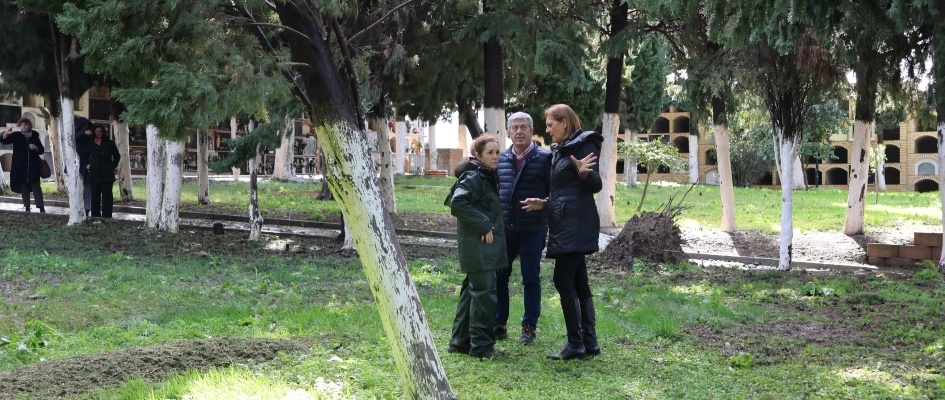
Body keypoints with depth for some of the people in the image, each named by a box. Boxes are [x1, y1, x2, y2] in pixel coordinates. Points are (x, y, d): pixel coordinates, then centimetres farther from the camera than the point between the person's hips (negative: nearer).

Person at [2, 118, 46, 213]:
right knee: (24, 187, 3)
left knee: (36, 186, -2)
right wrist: (6, 134, -25)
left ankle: (41, 208, -4)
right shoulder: (16, 136, 5)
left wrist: (36, 148, -12)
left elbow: (42, 150, 10)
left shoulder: (34, 136, 8)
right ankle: (27, 207, 6)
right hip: (20, 166, 0)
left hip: (33, 166, 0)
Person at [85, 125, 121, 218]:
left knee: (107, 196, -4)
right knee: (95, 196, 3)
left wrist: (113, 166, 3)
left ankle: (106, 216, -3)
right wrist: (87, 165, 12)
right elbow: (85, 156, 26)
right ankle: (95, 215, 8)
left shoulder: (109, 144, 5)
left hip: (107, 174, -2)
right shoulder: (91, 144, 11)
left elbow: (117, 156, 11)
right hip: (94, 174, 2)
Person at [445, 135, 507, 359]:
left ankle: (461, 341, 22)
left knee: (472, 291, 14)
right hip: (478, 245, -10)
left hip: (485, 245, 10)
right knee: (484, 292, -8)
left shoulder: (487, 177, 15)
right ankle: (481, 346, -3)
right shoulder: (472, 178, -15)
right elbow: (457, 204, -26)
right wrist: (484, 226, -22)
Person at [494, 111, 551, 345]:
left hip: (532, 230, -4)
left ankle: (529, 328, 12)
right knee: (499, 277, 6)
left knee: (531, 279, 3)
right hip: (504, 228, 4)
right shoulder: (501, 159, 10)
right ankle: (499, 325, 17)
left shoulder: (544, 158, -4)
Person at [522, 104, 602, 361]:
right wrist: (544, 204, 15)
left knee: (563, 280, -12)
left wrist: (584, 172, -32)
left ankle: (575, 345, -9)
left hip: (576, 224, -10)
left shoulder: (584, 145, -8)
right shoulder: (560, 150, 19)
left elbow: (595, 186, -13)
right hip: (565, 224, 10)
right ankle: (589, 343, 11)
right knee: (578, 283, 9)